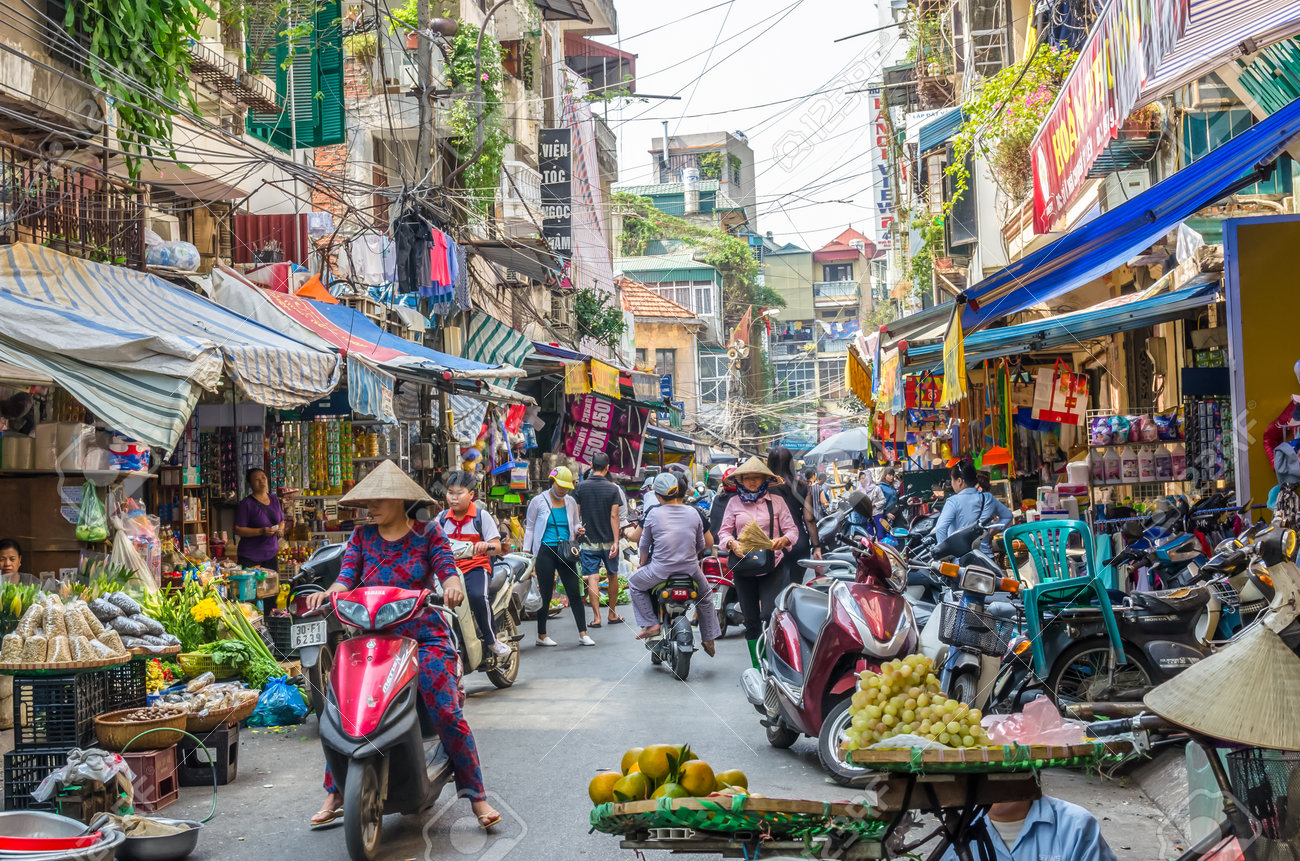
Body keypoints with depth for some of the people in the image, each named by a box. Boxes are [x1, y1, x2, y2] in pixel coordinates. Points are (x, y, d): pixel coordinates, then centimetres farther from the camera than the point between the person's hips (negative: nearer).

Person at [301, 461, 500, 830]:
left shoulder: (427, 533, 5)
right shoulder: (361, 536, 11)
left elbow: (447, 569, -6)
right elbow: (347, 577, 1)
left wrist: (452, 586, -30)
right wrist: (328, 593, -21)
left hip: (424, 636, -3)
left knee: (447, 713, -16)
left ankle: (477, 797, -7)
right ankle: (334, 796, 2)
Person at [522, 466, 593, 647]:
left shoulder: (571, 502, 10)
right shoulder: (539, 501, 0)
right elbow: (529, 528, 5)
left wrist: (578, 530, -2)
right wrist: (527, 552, 0)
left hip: (565, 552, 3)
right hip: (545, 552, -3)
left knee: (575, 592, -2)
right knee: (545, 594, 2)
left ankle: (583, 634, 1)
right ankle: (541, 635, 13)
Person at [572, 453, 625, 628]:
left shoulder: (580, 487, -3)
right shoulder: (613, 489, -6)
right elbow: (614, 516, -9)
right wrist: (616, 541, -9)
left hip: (588, 540, 0)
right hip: (608, 541, 0)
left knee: (592, 577, -1)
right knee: (612, 576, 14)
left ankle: (596, 617, -7)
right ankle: (612, 615, 22)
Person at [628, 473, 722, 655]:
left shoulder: (654, 514, -7)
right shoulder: (693, 512, 0)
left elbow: (645, 545, 3)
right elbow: (701, 545, 9)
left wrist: (643, 564, 21)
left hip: (660, 570, -3)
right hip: (690, 569, 3)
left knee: (634, 583, 23)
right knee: (705, 594, 30)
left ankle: (650, 624, 13)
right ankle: (709, 638, 32)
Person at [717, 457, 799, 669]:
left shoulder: (776, 501, 5)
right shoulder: (734, 502, 10)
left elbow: (792, 529, 3)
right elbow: (724, 531, 9)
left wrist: (784, 539, -19)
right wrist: (731, 543, -13)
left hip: (771, 566, -2)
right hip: (743, 566, 2)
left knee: (771, 615, -16)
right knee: (751, 619, 8)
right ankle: (756, 666, 17)